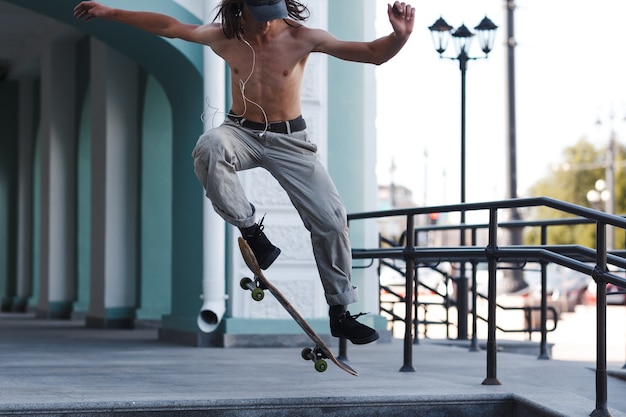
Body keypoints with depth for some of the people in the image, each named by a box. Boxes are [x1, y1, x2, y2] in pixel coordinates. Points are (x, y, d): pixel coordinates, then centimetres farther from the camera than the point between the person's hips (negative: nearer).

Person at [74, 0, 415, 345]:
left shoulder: (301, 38, -15)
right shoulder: (224, 37, -9)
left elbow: (373, 54, -19)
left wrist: (399, 36, -39)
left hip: (288, 139, 0)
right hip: (242, 132, 0)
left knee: (332, 218, -9)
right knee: (210, 146, -36)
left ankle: (340, 310, 7)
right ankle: (250, 231, -22)